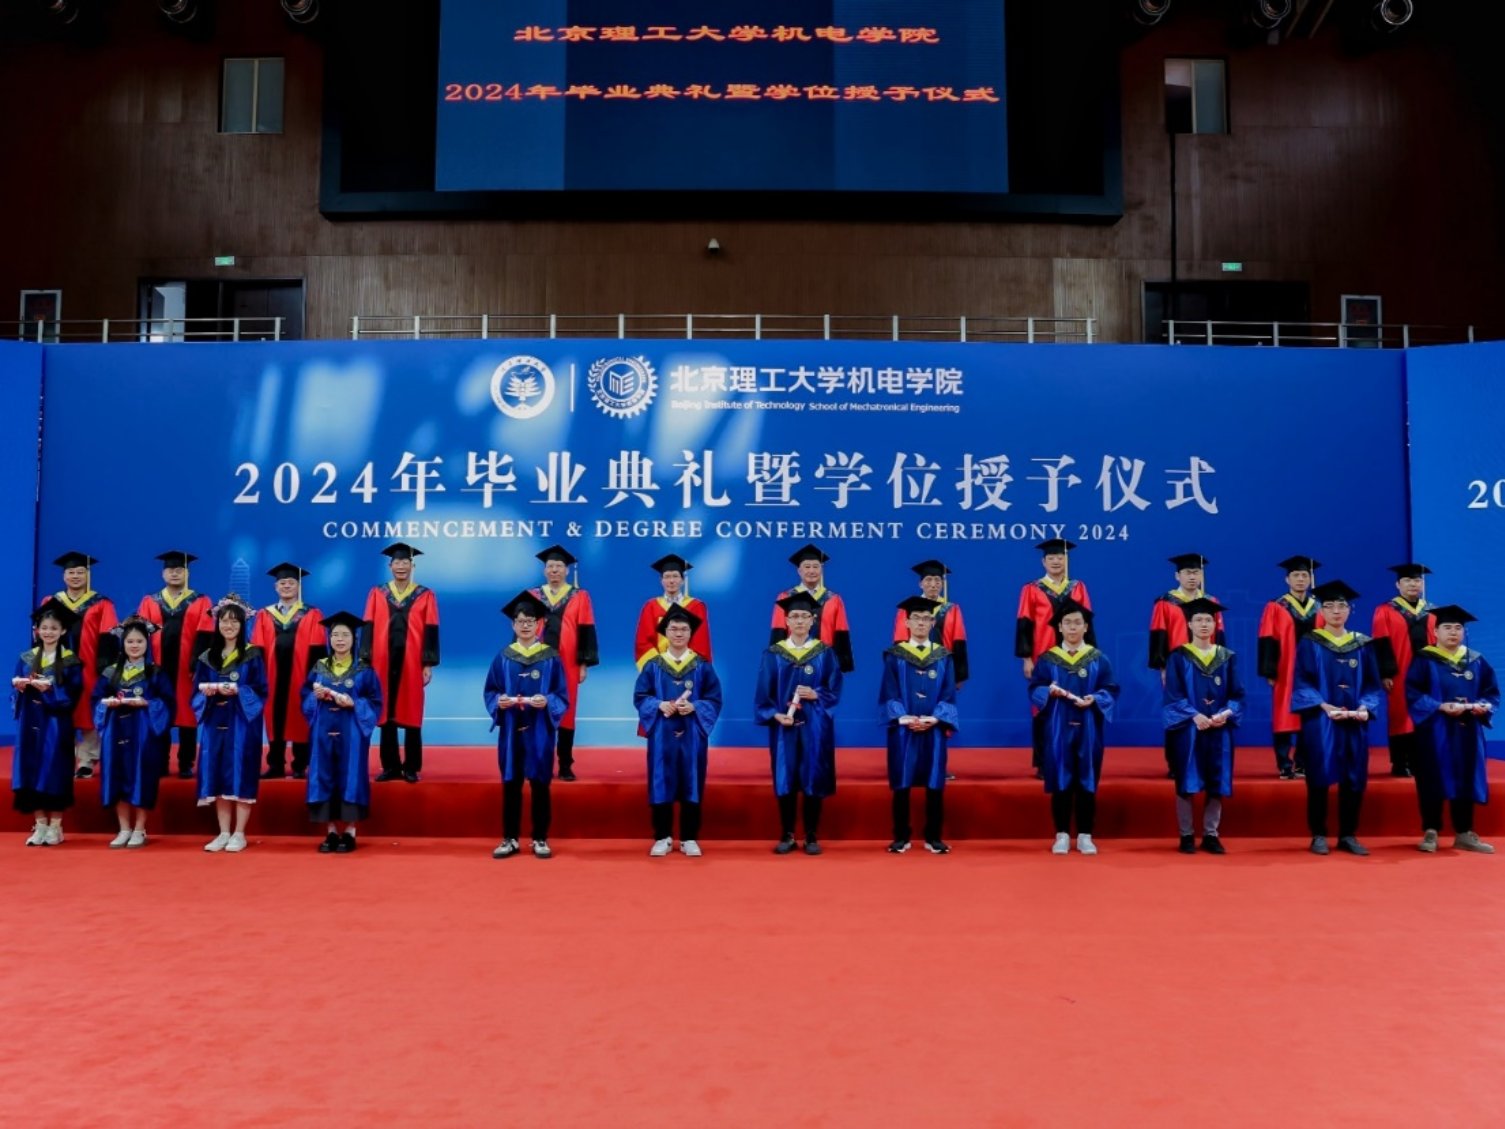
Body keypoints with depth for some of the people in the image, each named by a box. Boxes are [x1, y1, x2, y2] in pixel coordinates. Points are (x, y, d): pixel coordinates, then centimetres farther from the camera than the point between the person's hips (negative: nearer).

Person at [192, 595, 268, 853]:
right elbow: (196, 694, 10)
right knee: (218, 776, 5)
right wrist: (207, 693, -11)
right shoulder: (207, 657, 11)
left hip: (242, 724, -4)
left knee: (240, 776, -4)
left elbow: (261, 693, -4)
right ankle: (223, 833, 13)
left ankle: (239, 834, 4)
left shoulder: (252, 656, 0)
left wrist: (238, 691, -20)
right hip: (215, 724, 4)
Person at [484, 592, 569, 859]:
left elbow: (562, 697, -1)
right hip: (510, 730, 2)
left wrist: (546, 702, -20)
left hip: (540, 732, -1)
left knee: (539, 784, 5)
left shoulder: (551, 657, 0)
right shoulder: (503, 657, 5)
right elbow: (489, 692, 7)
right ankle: (510, 839, 16)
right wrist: (499, 701, -14)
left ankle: (540, 839, 14)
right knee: (510, 785, 6)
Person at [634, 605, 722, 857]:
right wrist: (659, 705, -15)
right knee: (661, 784, 3)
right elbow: (639, 696, 2)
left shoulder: (703, 666, 3)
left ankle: (689, 838, 14)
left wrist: (694, 707, -16)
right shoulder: (653, 665, 4)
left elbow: (715, 699, 1)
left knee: (691, 785, 4)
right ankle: (662, 838, 14)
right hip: (661, 734, 0)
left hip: (692, 734, 0)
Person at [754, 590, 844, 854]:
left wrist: (816, 695, -17)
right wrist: (775, 715, -14)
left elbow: (835, 691, 1)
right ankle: (787, 836, 12)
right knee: (785, 780, 2)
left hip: (815, 727, 0)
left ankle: (812, 837, 12)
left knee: (813, 780, 2)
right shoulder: (773, 654, 4)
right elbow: (763, 694, 1)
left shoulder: (825, 654, 4)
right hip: (783, 726, 0)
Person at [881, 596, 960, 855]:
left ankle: (933, 838, 14)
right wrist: (904, 718, -17)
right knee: (901, 785, 3)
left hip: (933, 730, 1)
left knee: (934, 785, 4)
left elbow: (949, 696, 1)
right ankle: (901, 837, 12)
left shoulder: (944, 657, 7)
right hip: (903, 730, -1)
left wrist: (934, 719, -15)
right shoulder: (894, 656, 3)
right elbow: (889, 695, -2)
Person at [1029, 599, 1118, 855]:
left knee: (1087, 782, 4)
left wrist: (1094, 699, -17)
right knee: (1061, 781, 3)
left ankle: (1085, 836, 13)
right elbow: (1034, 689, 2)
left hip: (1088, 728, 0)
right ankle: (1062, 835, 11)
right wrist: (1049, 691, -18)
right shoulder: (1047, 659, 3)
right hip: (1058, 728, 0)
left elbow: (1111, 690, 1)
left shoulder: (1099, 659, 3)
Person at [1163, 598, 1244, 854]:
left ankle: (1210, 835, 14)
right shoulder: (1178, 657, 1)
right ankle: (1186, 836, 8)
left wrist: (1226, 713, -14)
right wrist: (1194, 715, -19)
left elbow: (1237, 694, 5)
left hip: (1219, 729, 3)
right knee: (1186, 783, 0)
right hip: (1187, 728, -3)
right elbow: (1172, 695, -6)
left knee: (1217, 783, 5)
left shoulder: (1228, 658, 9)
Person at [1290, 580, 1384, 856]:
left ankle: (1348, 836, 15)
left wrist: (1364, 707, -11)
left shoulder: (1362, 645, 10)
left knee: (1354, 779, 4)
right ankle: (1318, 835, 7)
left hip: (1354, 721, 3)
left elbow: (1372, 684, 7)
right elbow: (1301, 683, -5)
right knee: (1319, 777, -2)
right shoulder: (1309, 643, 1)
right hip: (1319, 721, -3)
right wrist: (1324, 706, -18)